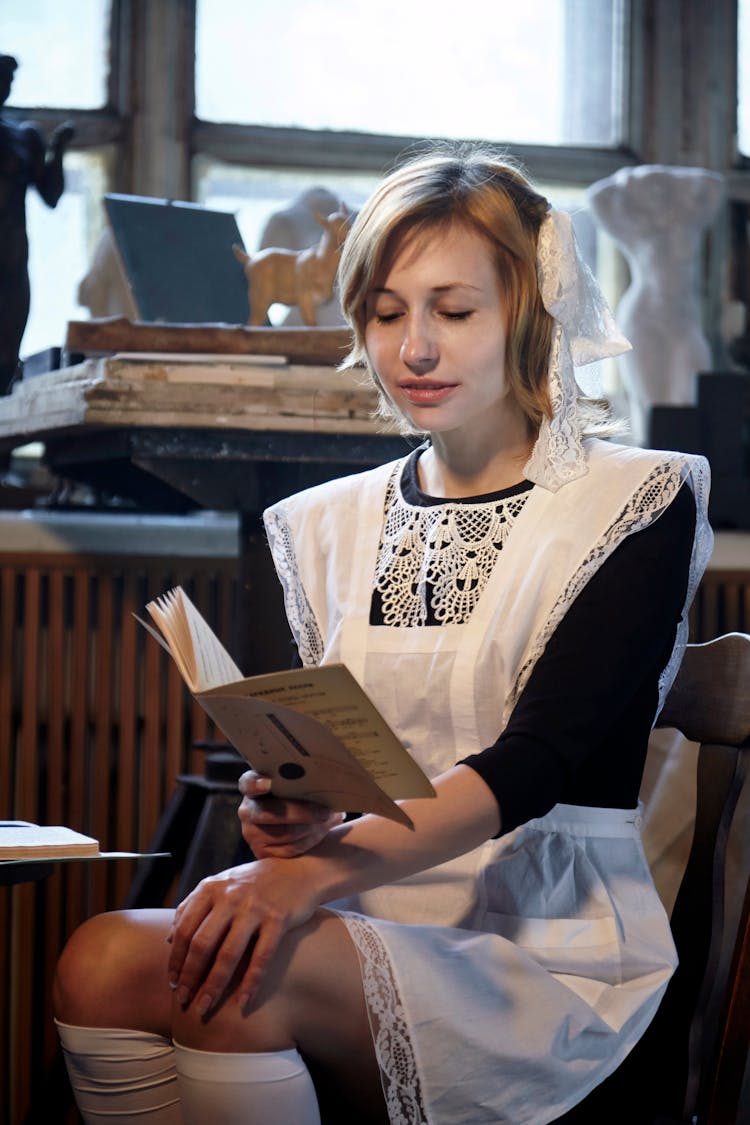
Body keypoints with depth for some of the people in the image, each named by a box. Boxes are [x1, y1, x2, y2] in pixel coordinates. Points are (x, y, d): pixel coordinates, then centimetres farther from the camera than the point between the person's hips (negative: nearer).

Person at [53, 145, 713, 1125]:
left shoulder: (635, 504, -2)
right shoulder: (334, 525, 15)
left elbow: (537, 761, -15)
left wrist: (323, 867, -30)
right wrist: (288, 813, -13)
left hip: (546, 955, -4)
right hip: (372, 924, 5)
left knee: (240, 976, -32)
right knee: (103, 959, -25)